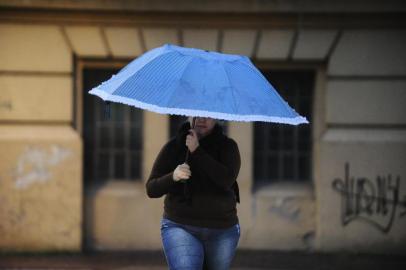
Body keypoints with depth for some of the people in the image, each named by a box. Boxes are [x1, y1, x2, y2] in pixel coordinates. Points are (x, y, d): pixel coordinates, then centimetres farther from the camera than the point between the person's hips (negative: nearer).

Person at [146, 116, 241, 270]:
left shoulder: (227, 146, 1)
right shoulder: (173, 147, 2)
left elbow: (227, 180, -17)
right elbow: (151, 189, -1)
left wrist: (197, 152, -19)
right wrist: (173, 177, -21)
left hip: (222, 232, 2)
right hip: (180, 228, -2)